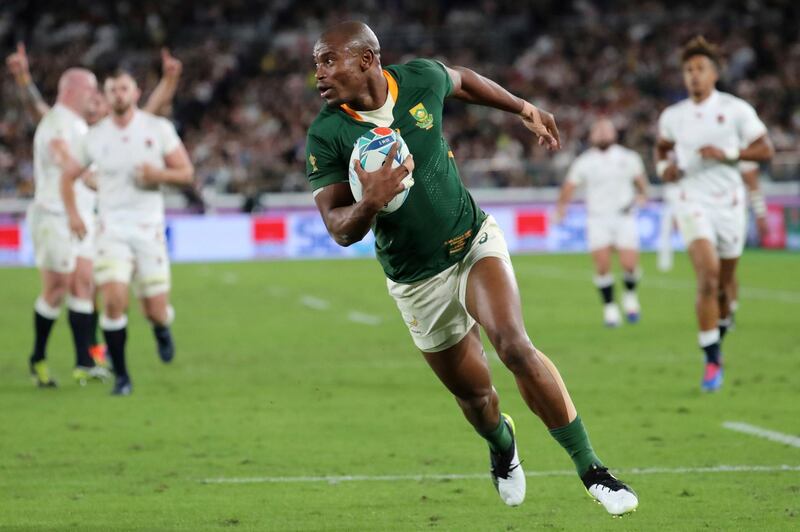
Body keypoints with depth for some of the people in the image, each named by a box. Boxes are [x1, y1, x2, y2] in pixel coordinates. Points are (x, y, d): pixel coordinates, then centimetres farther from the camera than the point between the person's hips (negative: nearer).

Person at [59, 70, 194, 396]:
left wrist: (158, 175, -18)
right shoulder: (95, 137, 3)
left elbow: (186, 172, 2)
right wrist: (72, 214, 0)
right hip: (111, 228, 0)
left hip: (149, 227, 0)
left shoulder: (159, 129, 0)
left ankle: (161, 329, 40)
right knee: (113, 300, -17)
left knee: (156, 311, 0)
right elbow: (68, 176, 15)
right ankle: (121, 377, -3)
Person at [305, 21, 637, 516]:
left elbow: (463, 81, 13)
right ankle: (502, 442, 48)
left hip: (475, 242, 0)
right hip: (418, 282, 0)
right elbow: (340, 229, -18)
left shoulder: (419, 79, -12)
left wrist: (525, 110, 25)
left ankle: (590, 467, -15)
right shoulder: (326, 136, -17)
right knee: (475, 393, 10)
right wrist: (370, 203, -40)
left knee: (516, 347, -23)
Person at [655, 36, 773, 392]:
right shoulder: (673, 116, 4)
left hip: (729, 203, 1)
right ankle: (712, 362, -17)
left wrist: (728, 153, -17)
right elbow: (662, 146, 23)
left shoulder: (736, 110, -4)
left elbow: (765, 149, -4)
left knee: (724, 284, 11)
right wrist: (663, 166, 1)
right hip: (693, 202, 0)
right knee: (708, 276, -20)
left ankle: (718, 337, 40)